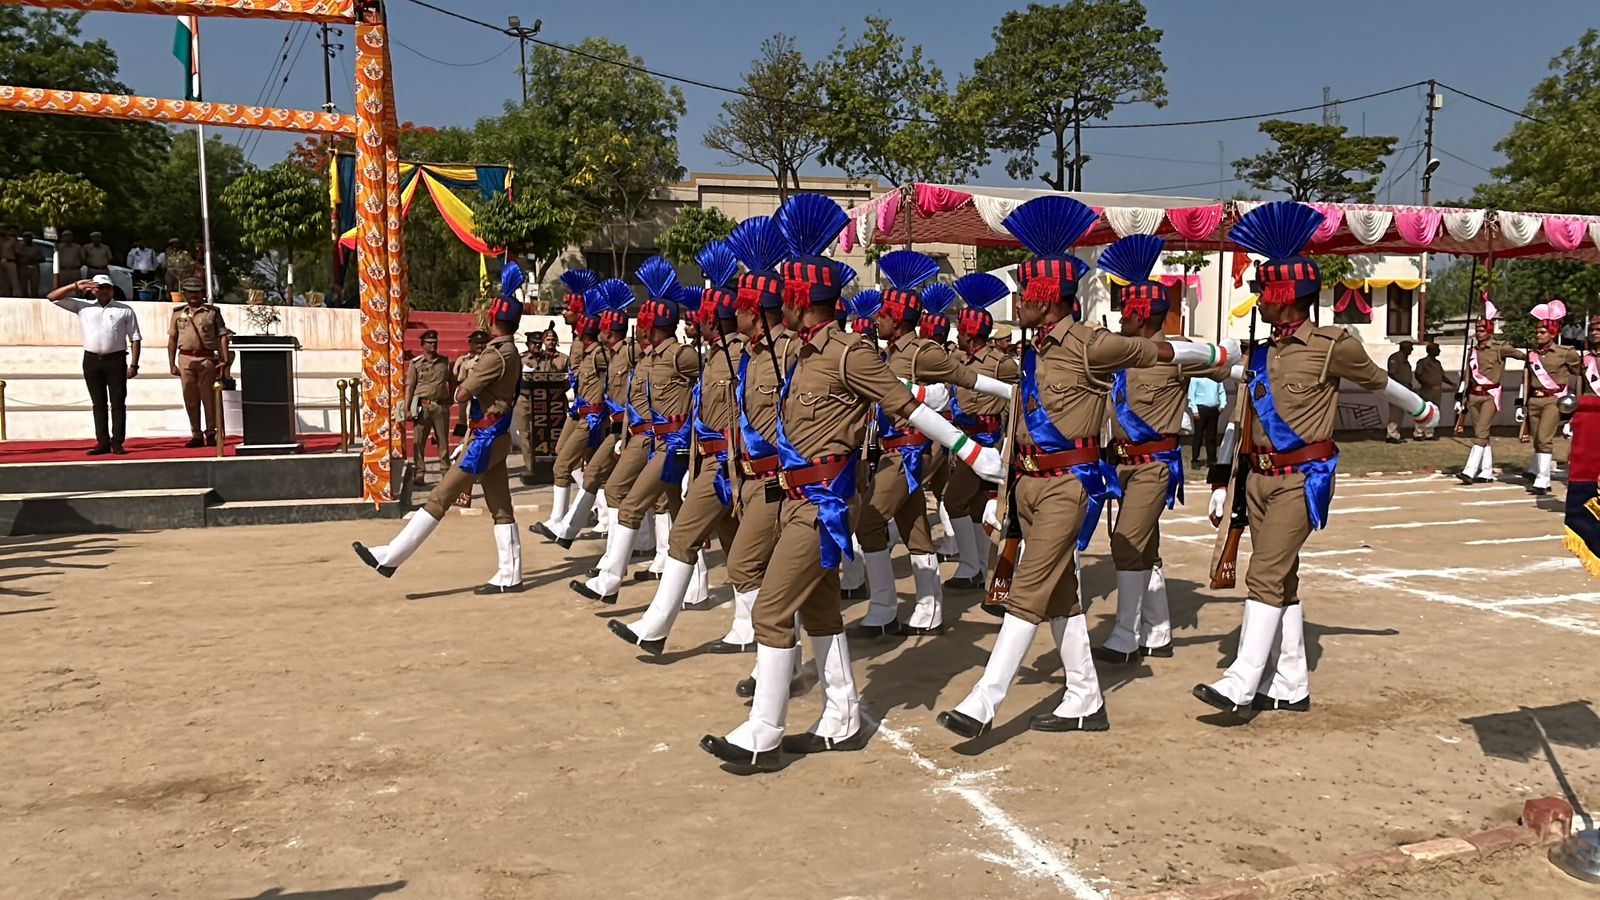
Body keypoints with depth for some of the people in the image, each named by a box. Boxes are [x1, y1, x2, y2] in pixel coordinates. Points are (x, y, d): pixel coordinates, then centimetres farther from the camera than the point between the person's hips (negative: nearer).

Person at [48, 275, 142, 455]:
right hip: (91, 360, 2)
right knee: (99, 403, 5)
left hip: (116, 360, -2)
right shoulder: (83, 306, 9)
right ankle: (103, 442, 8)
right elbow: (53, 297, 9)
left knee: (118, 403, -2)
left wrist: (133, 365, -6)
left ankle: (117, 443, 0)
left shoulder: (125, 310, 4)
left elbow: (135, 338, 2)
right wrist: (75, 286, -3)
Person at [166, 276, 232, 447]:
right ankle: (196, 435, 9)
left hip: (207, 358, -2)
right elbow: (172, 339, 13)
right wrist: (171, 364, 7)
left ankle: (211, 433, 7)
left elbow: (222, 336, 2)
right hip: (185, 359, 2)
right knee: (190, 399, 4)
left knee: (208, 396, -2)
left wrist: (225, 361, -7)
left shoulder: (213, 312, 7)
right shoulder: (178, 313, 13)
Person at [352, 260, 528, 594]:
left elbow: (461, 395, -15)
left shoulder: (497, 356, -17)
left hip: (485, 439, -10)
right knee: (501, 507, 9)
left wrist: (464, 386, 7)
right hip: (495, 437, 10)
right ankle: (510, 576, 10)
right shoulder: (510, 352, 13)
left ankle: (391, 557, -4)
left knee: (440, 498, -7)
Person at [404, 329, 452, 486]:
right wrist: (406, 409, -6)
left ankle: (445, 471, 16)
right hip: (423, 406, -2)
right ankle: (418, 473, 6)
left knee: (443, 441, 8)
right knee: (418, 441, 0)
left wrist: (451, 399, 10)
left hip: (441, 406, 2)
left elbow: (452, 381, 18)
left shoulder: (445, 361, 8)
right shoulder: (415, 363, 2)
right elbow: (409, 387, 0)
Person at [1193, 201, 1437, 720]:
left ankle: (1241, 686, -15)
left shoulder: (1331, 346, -8)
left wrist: (1423, 411, 25)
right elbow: (1238, 419, 12)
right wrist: (1220, 481, 9)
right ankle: (1292, 686, 20)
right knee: (1282, 579, 11)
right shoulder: (1260, 352, 10)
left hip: (1302, 478, -7)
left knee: (1266, 576, -14)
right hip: (1260, 477, 7)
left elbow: (1379, 383, 10)